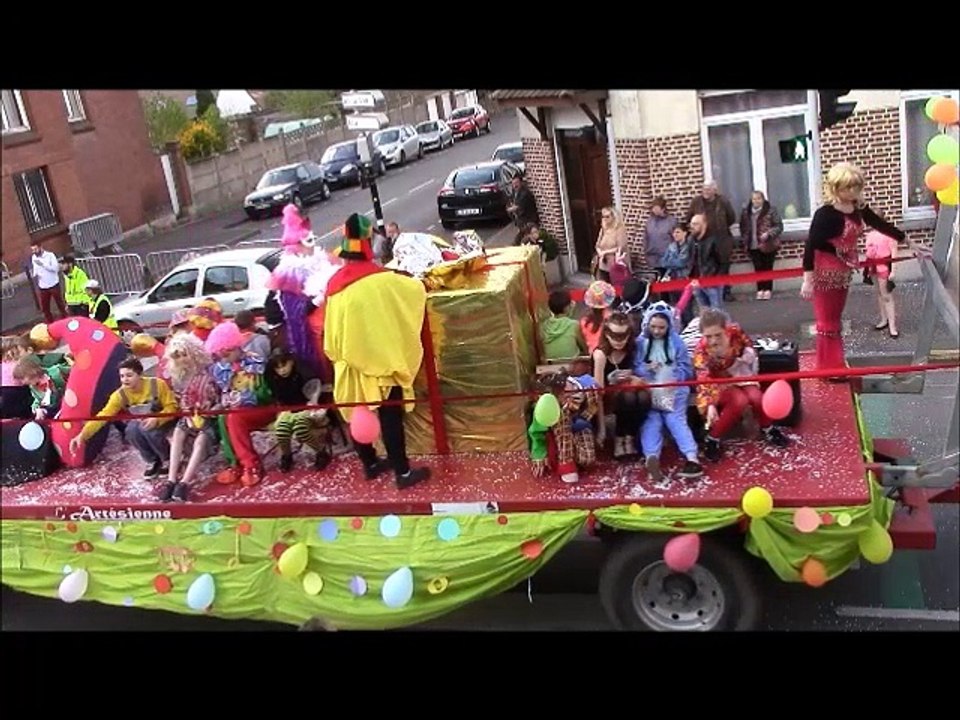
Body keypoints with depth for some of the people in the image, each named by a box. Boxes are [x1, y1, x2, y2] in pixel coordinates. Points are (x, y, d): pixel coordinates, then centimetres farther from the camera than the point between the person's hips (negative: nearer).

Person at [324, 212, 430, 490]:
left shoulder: (335, 284, -1)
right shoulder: (381, 280, -17)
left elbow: (332, 329, 7)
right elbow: (418, 289, -2)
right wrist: (419, 283, 18)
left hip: (351, 361, 6)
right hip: (381, 360, -6)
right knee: (390, 418, 2)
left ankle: (370, 464, 32)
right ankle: (403, 472, 10)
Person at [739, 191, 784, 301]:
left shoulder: (771, 210, -8)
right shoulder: (746, 212, 5)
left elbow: (779, 226, -8)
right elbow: (743, 227, 15)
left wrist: (768, 233, -21)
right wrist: (745, 240, 6)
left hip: (768, 245, -3)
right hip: (753, 245, 3)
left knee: (767, 267, 3)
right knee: (758, 268, 6)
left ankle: (768, 290, 12)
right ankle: (760, 290, 14)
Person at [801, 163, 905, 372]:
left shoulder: (858, 208, 0)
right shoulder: (825, 213, -22)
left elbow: (882, 225, 12)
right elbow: (810, 246, -24)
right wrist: (807, 280, -26)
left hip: (843, 271, 8)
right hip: (825, 272, -7)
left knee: (836, 319, 18)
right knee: (827, 321, 2)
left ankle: (836, 364, 31)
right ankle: (829, 368, 13)